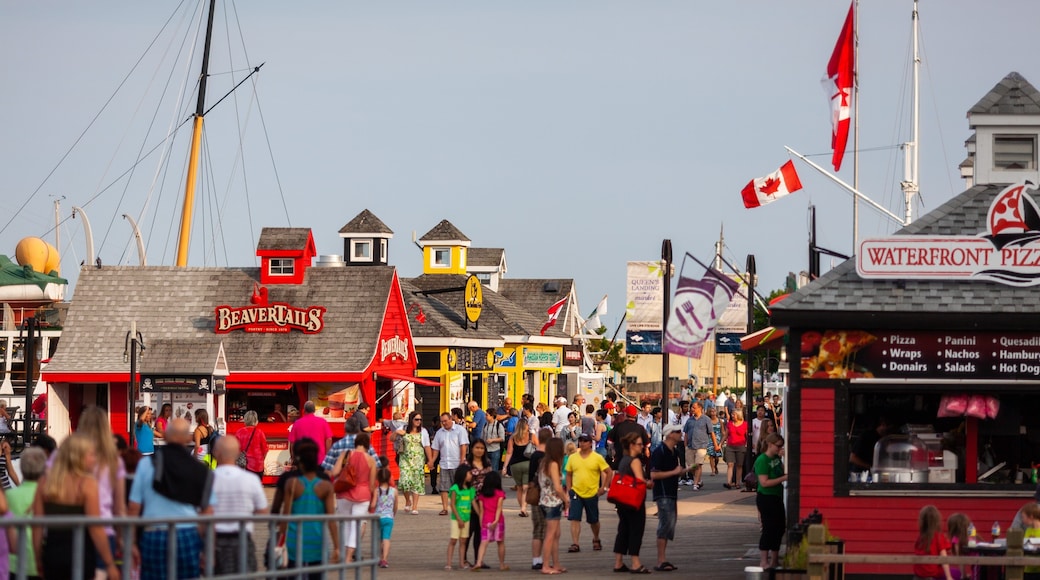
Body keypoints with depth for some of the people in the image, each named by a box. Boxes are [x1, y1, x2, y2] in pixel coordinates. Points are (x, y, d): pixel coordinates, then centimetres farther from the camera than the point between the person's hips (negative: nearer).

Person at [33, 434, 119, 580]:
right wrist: (110, 564, -8)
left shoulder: (44, 482, 4)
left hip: (52, 553, 4)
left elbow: (37, 526, 5)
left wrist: (38, 559, 14)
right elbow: (96, 529, -12)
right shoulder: (87, 484, -10)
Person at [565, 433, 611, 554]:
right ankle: (575, 544, -13)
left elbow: (608, 472, 1)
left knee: (593, 520, 14)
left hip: (592, 493, -1)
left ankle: (596, 540, 36)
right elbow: (568, 474, 13)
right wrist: (569, 489, 5)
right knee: (574, 519, -12)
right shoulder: (573, 458, 4)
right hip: (576, 493, 1)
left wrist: (604, 487, -4)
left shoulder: (597, 458, -5)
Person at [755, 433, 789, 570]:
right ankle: (764, 562, 1)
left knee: (779, 528, 14)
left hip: (777, 497, 9)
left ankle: (774, 560, 25)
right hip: (766, 498, -9)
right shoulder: (762, 460, -16)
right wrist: (783, 478, -22)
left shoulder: (776, 458, 9)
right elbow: (764, 482, -22)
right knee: (768, 529, -6)